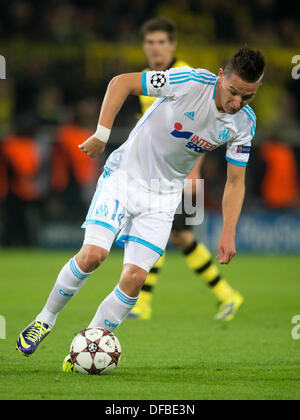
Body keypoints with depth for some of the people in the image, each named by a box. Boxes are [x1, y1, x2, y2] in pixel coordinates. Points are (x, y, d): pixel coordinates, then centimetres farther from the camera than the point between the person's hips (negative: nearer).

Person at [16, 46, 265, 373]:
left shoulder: (243, 123, -8)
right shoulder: (191, 82, -22)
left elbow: (235, 181, 3)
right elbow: (121, 82, -15)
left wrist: (228, 233, -7)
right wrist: (101, 135, -19)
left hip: (163, 196, 3)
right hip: (124, 174, -3)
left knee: (135, 277, -10)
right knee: (93, 254, -18)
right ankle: (45, 319, 6)